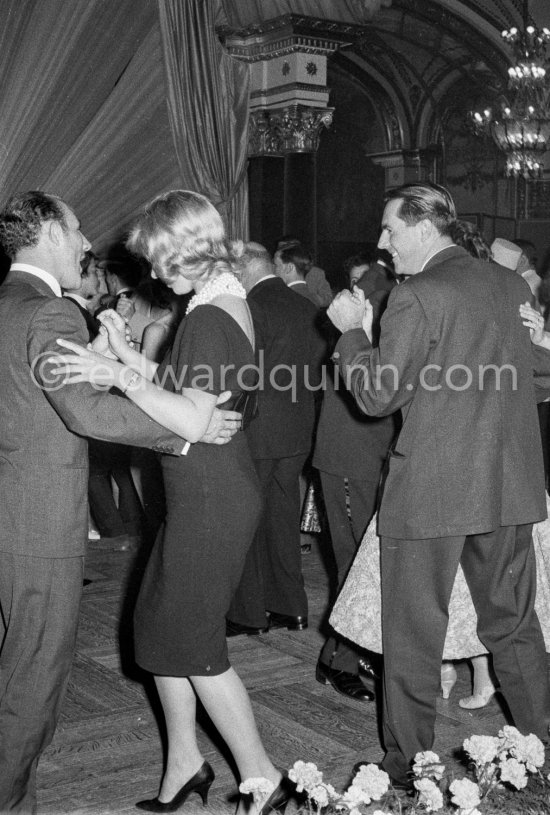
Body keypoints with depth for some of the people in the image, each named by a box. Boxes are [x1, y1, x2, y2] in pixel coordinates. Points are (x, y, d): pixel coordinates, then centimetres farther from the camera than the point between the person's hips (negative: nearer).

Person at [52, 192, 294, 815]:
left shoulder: (207, 319, -20)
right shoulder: (229, 303, 11)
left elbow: (195, 420, -27)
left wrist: (121, 377, -26)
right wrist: (125, 354, 9)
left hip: (210, 499, -10)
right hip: (209, 491, 10)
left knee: (192, 640, 1)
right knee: (159, 625, 15)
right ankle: (184, 764, 27)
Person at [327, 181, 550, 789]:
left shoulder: (417, 298, -15)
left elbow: (377, 396, -13)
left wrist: (351, 329, -1)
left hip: (431, 489, -6)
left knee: (413, 632, 6)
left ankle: (407, 763, 16)